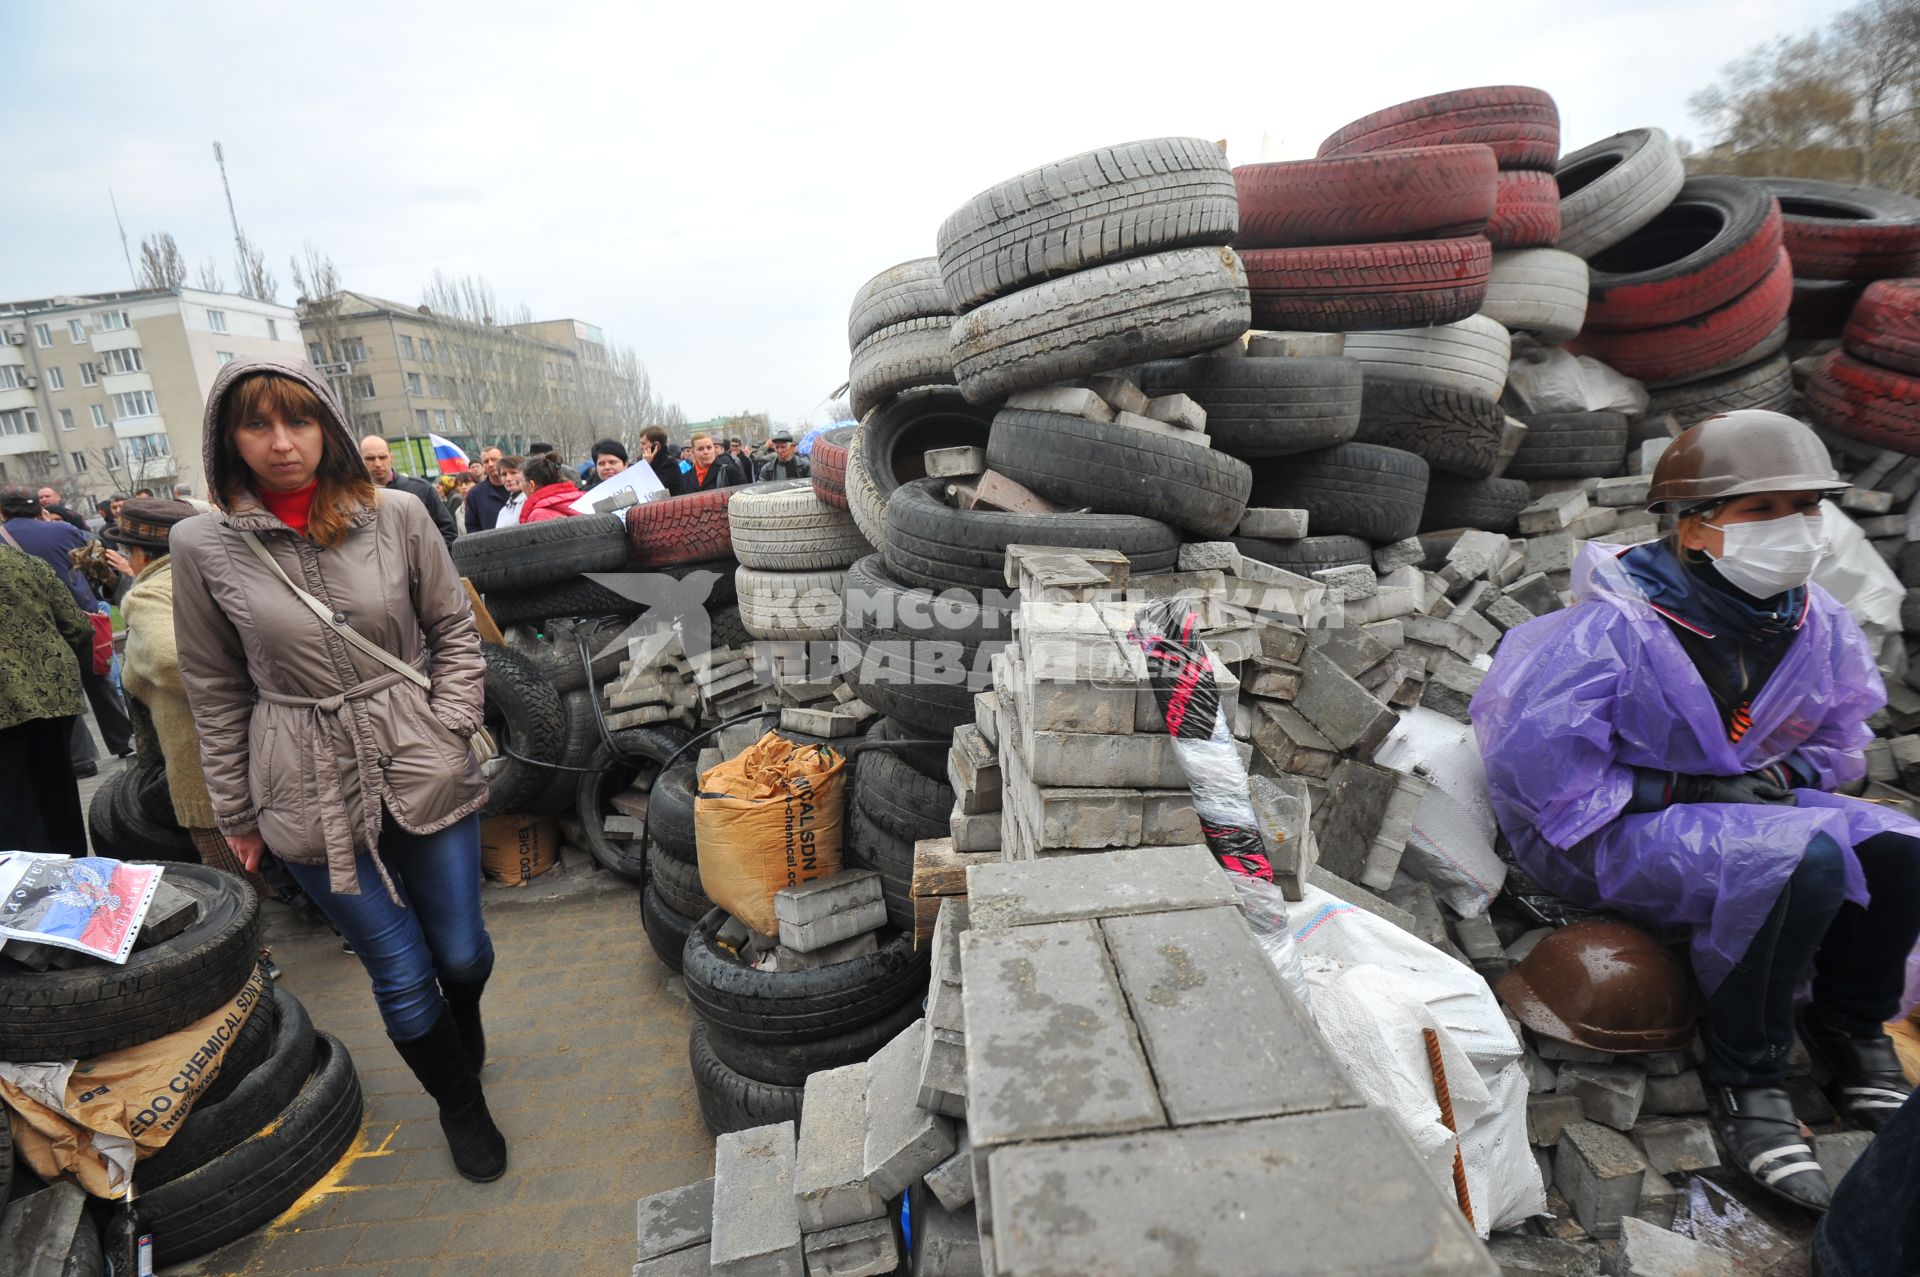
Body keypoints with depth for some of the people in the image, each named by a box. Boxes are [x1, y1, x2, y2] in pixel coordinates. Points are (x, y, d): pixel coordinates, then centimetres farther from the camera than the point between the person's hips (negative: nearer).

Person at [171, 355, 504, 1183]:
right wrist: (237, 814, 9)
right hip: (311, 795, 0)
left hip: (426, 773, 1)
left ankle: (465, 1024, 50)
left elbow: (454, 632, 6)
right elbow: (215, 693, 4)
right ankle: (460, 1105, 36)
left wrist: (446, 732, -4)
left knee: (461, 951, 13)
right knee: (401, 975, 9)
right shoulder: (204, 546, -3)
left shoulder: (396, 517, -3)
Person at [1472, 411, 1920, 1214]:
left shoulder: (1816, 626, 3)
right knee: (1805, 861, -30)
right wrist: (1678, 792, -21)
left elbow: (1841, 735, 21)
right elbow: (1529, 756, -24)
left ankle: (1850, 1027, 16)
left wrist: (1782, 774, -3)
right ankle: (1746, 1078, -11)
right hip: (1614, 835, -8)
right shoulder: (1616, 628, -21)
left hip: (1744, 804, 8)